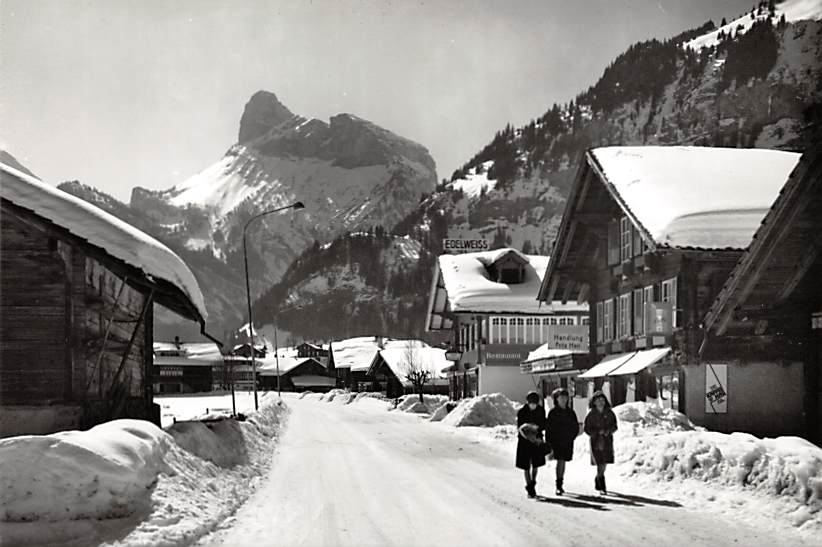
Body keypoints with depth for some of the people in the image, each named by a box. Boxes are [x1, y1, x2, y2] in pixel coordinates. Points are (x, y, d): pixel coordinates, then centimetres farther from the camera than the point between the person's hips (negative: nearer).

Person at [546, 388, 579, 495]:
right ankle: (558, 486, -17)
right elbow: (549, 428, -2)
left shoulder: (570, 412, 9)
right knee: (560, 461, -14)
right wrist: (549, 443, -7)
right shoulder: (553, 412, -2)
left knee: (563, 462, 9)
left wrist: (571, 437, 3)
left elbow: (576, 427, 16)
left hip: (568, 442, 4)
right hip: (557, 441, -4)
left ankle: (560, 484, 19)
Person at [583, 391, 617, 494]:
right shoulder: (591, 414, -4)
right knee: (600, 463, -10)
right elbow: (587, 428, -2)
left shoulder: (609, 413, 4)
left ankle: (598, 480, 35)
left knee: (605, 462, 9)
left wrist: (609, 431, -12)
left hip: (607, 440, 3)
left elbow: (614, 426, 9)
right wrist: (598, 432, -15)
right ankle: (602, 485, -5)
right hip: (596, 440, -3)